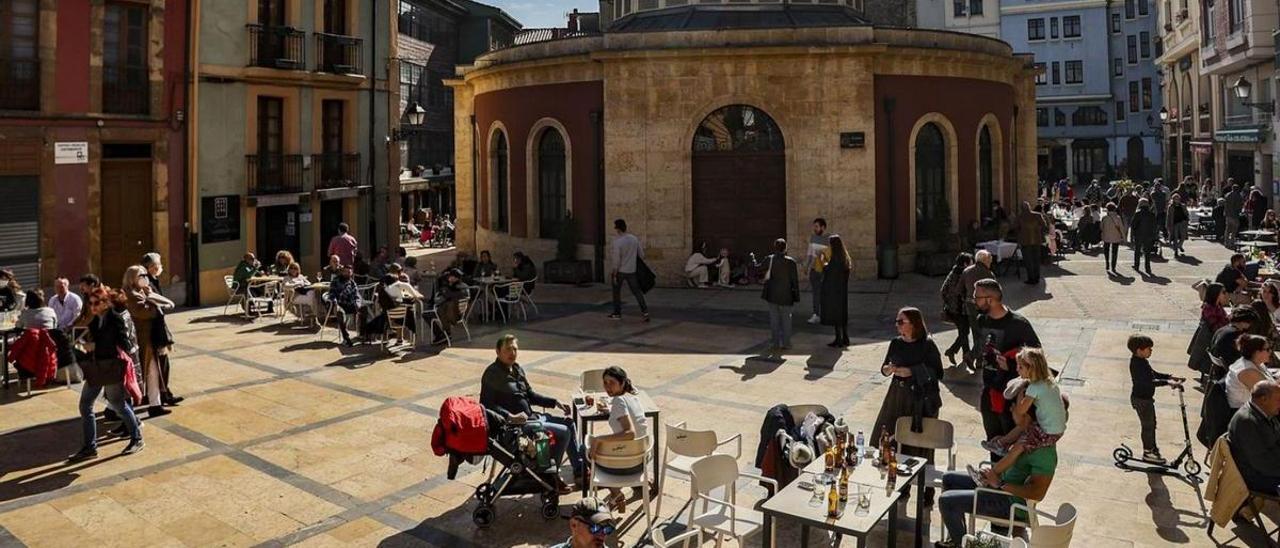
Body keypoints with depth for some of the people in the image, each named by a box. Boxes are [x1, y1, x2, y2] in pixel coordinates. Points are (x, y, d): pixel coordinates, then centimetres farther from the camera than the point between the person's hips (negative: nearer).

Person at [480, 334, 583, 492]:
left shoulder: (517, 369, 11)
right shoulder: (492, 374, -15)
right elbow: (487, 404, -23)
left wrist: (555, 402, 13)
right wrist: (510, 417, -31)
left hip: (531, 416, 10)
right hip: (516, 425, -9)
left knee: (568, 422, 13)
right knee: (562, 432, -14)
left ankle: (580, 469, 19)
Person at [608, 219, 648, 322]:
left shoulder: (616, 242, -19)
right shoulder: (634, 238, -3)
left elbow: (616, 260, -19)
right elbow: (642, 255, 4)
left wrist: (614, 275, -12)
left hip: (619, 270, -4)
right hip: (631, 271, 4)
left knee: (616, 291, 14)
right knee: (636, 291, 7)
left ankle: (617, 313, 22)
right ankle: (644, 311, -6)